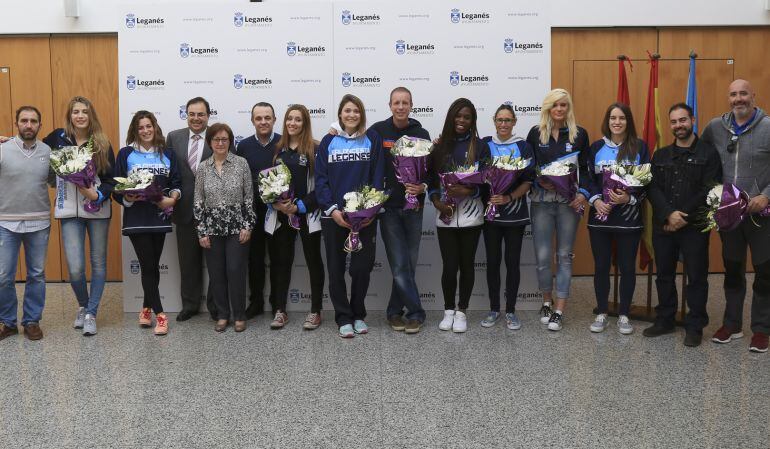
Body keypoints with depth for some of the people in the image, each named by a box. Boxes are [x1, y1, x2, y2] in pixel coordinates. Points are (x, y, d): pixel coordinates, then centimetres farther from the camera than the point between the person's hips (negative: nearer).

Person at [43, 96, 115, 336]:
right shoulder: (58, 137, 3)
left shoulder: (102, 144, 0)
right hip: (70, 211, 0)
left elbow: (111, 179, 0)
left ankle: (91, 313, 20)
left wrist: (98, 195, -17)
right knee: (75, 268, -6)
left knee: (98, 263, 7)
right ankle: (83, 306, 22)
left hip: (98, 210, 0)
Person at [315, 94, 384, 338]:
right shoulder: (328, 142, 6)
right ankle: (344, 317, 17)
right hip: (333, 216, 1)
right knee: (336, 268, 5)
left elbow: (378, 176, 0)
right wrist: (332, 209, -11)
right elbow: (321, 179, 1)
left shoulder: (372, 139, 5)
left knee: (362, 267, 4)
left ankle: (358, 314, 23)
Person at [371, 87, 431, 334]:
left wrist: (423, 186, -12)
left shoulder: (422, 134, 5)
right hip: (388, 207, -2)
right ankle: (416, 313, 7)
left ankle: (395, 312, 20)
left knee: (408, 265, 7)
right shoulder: (378, 131, -1)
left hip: (413, 207, 2)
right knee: (400, 265, -4)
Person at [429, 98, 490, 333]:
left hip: (470, 214, -1)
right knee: (449, 266, 0)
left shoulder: (480, 146, 2)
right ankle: (448, 311, 19)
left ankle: (461, 311, 20)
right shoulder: (440, 146, 7)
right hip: (445, 215, 1)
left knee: (466, 264, 6)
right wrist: (436, 201, -7)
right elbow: (431, 179, 8)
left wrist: (468, 191, -17)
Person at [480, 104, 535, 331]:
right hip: (490, 211, 1)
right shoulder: (485, 144, 5)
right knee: (493, 260, 6)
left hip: (515, 213, -1)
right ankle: (494, 309, 17)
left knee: (512, 261, 3)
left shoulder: (523, 146, 1)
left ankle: (510, 310, 13)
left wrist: (508, 197, -16)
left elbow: (528, 180, -3)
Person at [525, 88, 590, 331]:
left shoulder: (579, 134, 5)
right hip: (541, 202, 0)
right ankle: (547, 301, 23)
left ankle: (559, 310, 9)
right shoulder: (536, 133, 5)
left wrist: (583, 193, -7)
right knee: (542, 256, 0)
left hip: (569, 202, 0)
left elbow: (585, 169, 7)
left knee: (565, 255, 3)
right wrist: (540, 181, -10)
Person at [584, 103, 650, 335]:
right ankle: (602, 313, 20)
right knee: (601, 265, 7)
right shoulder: (596, 147, 6)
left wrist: (630, 198, -18)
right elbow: (587, 178, 4)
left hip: (629, 217, -1)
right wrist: (596, 200, -12)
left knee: (627, 266, 5)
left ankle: (624, 315, 18)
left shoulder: (640, 147, 1)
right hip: (600, 216, 1)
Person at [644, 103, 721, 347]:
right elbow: (652, 188, 0)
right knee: (664, 274, 12)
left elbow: (709, 191, -10)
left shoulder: (708, 152, -1)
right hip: (663, 226, 4)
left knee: (696, 276, 3)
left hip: (695, 227, -4)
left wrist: (683, 217, -14)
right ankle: (664, 320, 25)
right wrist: (669, 214, -15)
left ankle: (695, 326, 14)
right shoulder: (660, 155, 11)